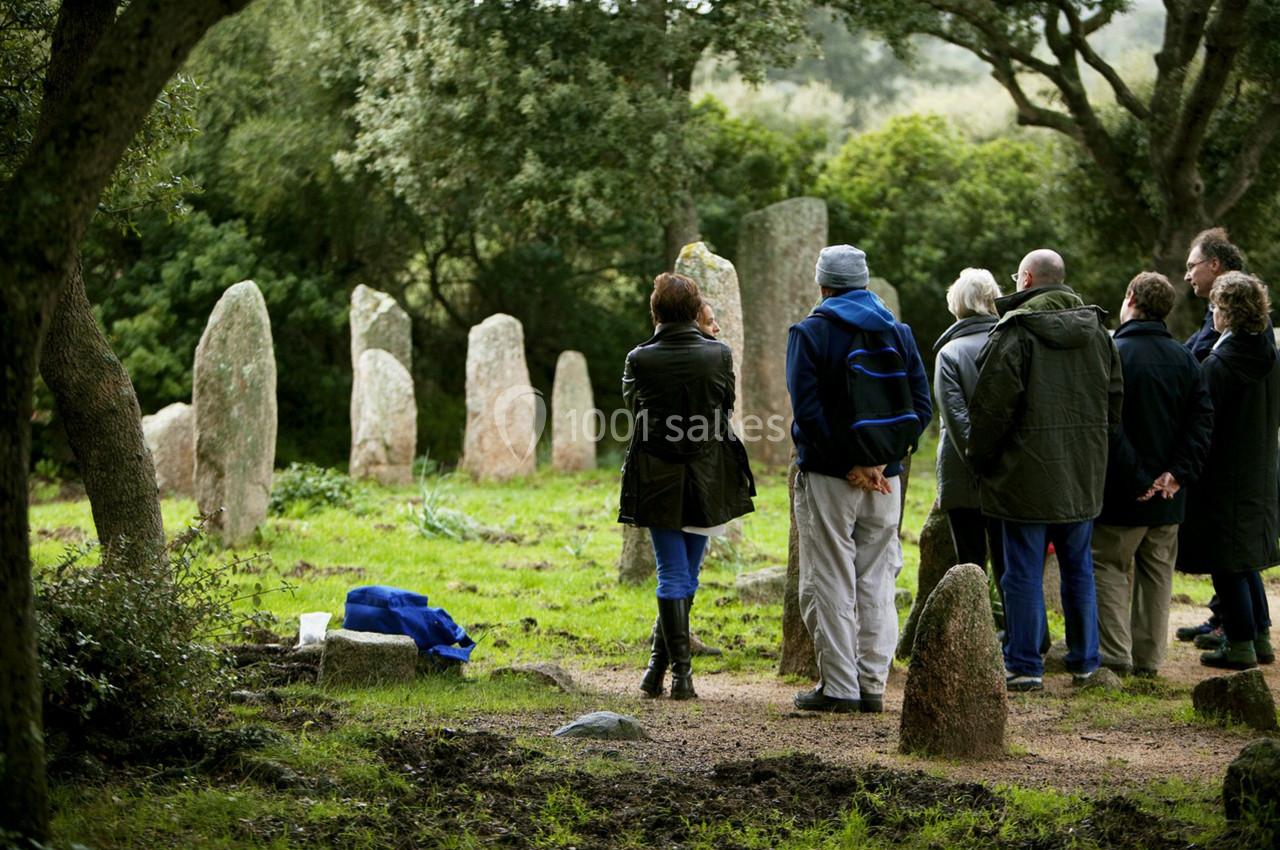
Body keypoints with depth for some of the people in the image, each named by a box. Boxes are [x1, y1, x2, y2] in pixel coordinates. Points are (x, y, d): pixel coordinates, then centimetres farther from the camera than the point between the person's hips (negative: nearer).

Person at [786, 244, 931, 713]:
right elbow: (921, 406, 3)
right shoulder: (899, 333, 9)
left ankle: (839, 687, -1)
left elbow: (808, 409, -14)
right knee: (877, 582, 10)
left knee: (830, 583, 0)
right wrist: (885, 459, -3)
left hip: (828, 479, -4)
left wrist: (849, 465, -12)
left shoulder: (810, 332, -4)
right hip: (886, 479, 4)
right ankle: (872, 686, 10)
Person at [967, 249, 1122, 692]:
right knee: (1079, 568, 15)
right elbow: (1114, 398, 14)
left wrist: (981, 457, 0)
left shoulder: (1014, 331, -12)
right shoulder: (1096, 331, 9)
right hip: (1084, 473, 6)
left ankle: (1024, 666, 1)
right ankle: (1085, 661, 20)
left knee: (1024, 572, -1)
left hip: (1027, 473, -6)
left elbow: (993, 405, -13)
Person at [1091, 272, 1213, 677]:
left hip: (1121, 492, -5)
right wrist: (1179, 473, -7)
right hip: (1169, 495, 5)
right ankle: (1148, 658, 16)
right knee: (1157, 574, 13)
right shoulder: (1185, 359, 6)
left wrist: (1134, 477, -15)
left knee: (1109, 568, 4)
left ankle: (1115, 656, -3)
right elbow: (1203, 418, -1)